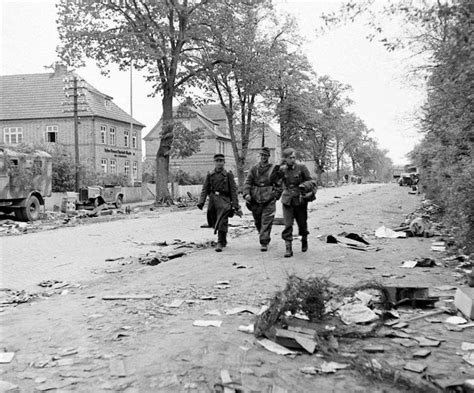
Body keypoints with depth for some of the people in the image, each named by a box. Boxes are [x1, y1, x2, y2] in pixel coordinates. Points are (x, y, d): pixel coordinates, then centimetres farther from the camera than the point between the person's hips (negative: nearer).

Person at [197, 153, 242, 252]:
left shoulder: (228, 174, 1)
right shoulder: (210, 175, 9)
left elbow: (233, 190, 0)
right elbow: (205, 189, 8)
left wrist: (235, 205, -4)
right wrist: (201, 202, -3)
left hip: (224, 200, -4)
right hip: (212, 199, 4)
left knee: (221, 222, -13)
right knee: (214, 221, 11)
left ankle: (220, 243, -9)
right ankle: (224, 241, 30)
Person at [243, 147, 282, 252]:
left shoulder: (274, 169, 3)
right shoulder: (254, 169, 8)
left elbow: (279, 185, 7)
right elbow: (247, 182, 3)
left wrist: (276, 196, -2)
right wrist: (246, 194, -12)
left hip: (269, 200, -3)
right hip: (255, 200, 3)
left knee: (266, 222, -8)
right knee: (258, 222, 12)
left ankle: (264, 242, -4)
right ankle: (265, 239, 32)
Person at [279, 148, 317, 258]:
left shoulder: (301, 168, -4)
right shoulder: (282, 170, 1)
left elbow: (311, 181, 0)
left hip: (300, 200, 0)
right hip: (287, 201, 1)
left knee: (302, 223, 12)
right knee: (288, 225, -8)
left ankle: (304, 239, 41)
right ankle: (288, 248, -4)